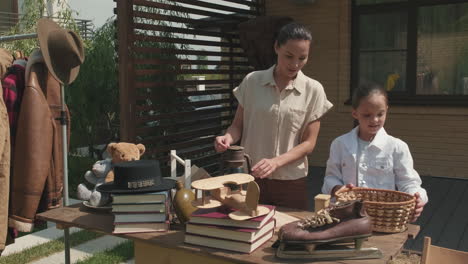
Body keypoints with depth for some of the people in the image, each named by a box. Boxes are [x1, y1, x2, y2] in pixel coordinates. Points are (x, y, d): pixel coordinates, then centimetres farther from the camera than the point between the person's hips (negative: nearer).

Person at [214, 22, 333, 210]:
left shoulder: (313, 90, -3)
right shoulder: (252, 81, -1)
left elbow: (308, 143, -4)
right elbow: (238, 125, 6)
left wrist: (276, 162, -19)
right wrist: (228, 137, -17)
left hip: (291, 182, 0)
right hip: (250, 177, 1)